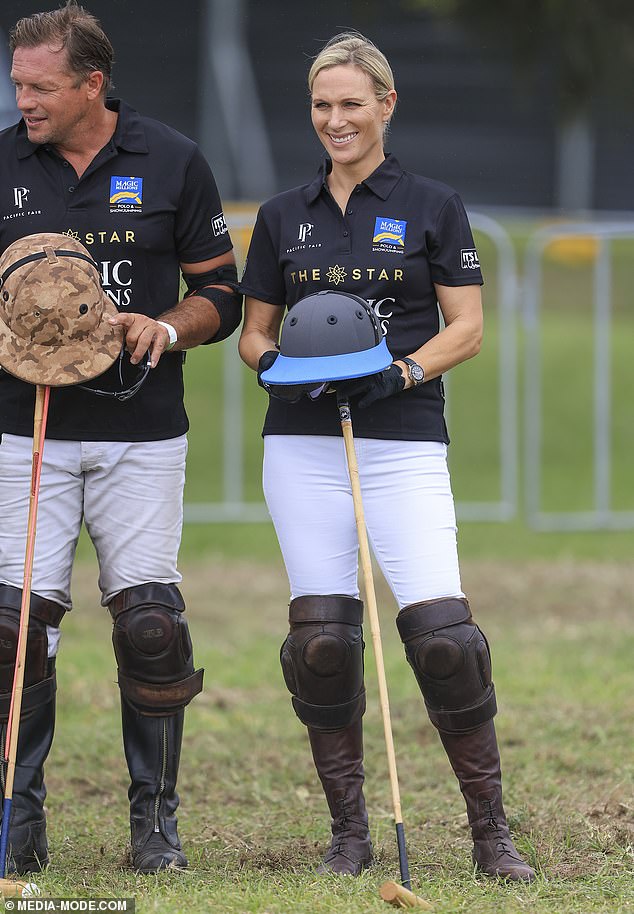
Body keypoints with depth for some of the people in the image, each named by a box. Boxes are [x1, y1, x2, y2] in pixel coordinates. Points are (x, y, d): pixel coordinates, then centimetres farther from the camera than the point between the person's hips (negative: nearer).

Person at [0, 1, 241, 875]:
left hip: (141, 434, -1)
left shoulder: (172, 162, 1)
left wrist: (165, 329, -12)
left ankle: (155, 817, 10)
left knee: (149, 623, -4)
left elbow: (221, 293, 7)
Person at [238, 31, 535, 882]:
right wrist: (274, 360, -8)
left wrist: (401, 373, -16)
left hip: (404, 440, -3)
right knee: (321, 639, -2)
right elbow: (254, 331, 15)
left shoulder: (432, 205, 4)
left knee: (442, 633, -13)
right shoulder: (284, 216, 12)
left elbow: (466, 327, 1)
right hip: (303, 445, 3)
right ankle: (349, 832, 9)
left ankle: (491, 831, -3)